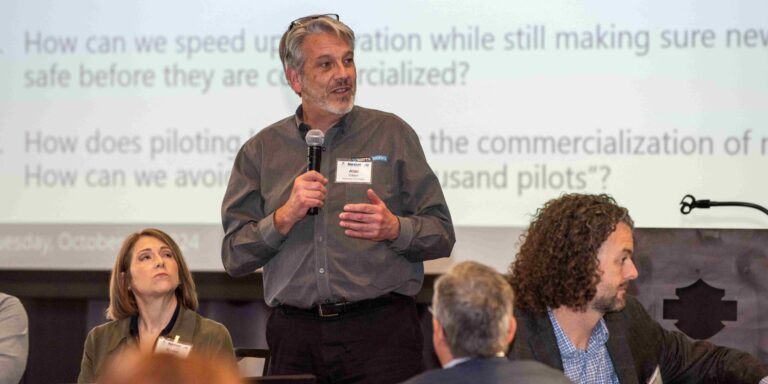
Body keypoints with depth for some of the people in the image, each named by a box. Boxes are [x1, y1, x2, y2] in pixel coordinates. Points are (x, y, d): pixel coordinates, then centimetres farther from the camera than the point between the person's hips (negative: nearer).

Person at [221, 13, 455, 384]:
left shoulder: (391, 133, 8)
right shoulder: (261, 151, 10)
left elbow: (441, 235, 5)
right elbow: (234, 257, 5)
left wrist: (393, 228, -14)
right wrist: (285, 217, -9)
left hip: (379, 329, -1)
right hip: (295, 336, 1)